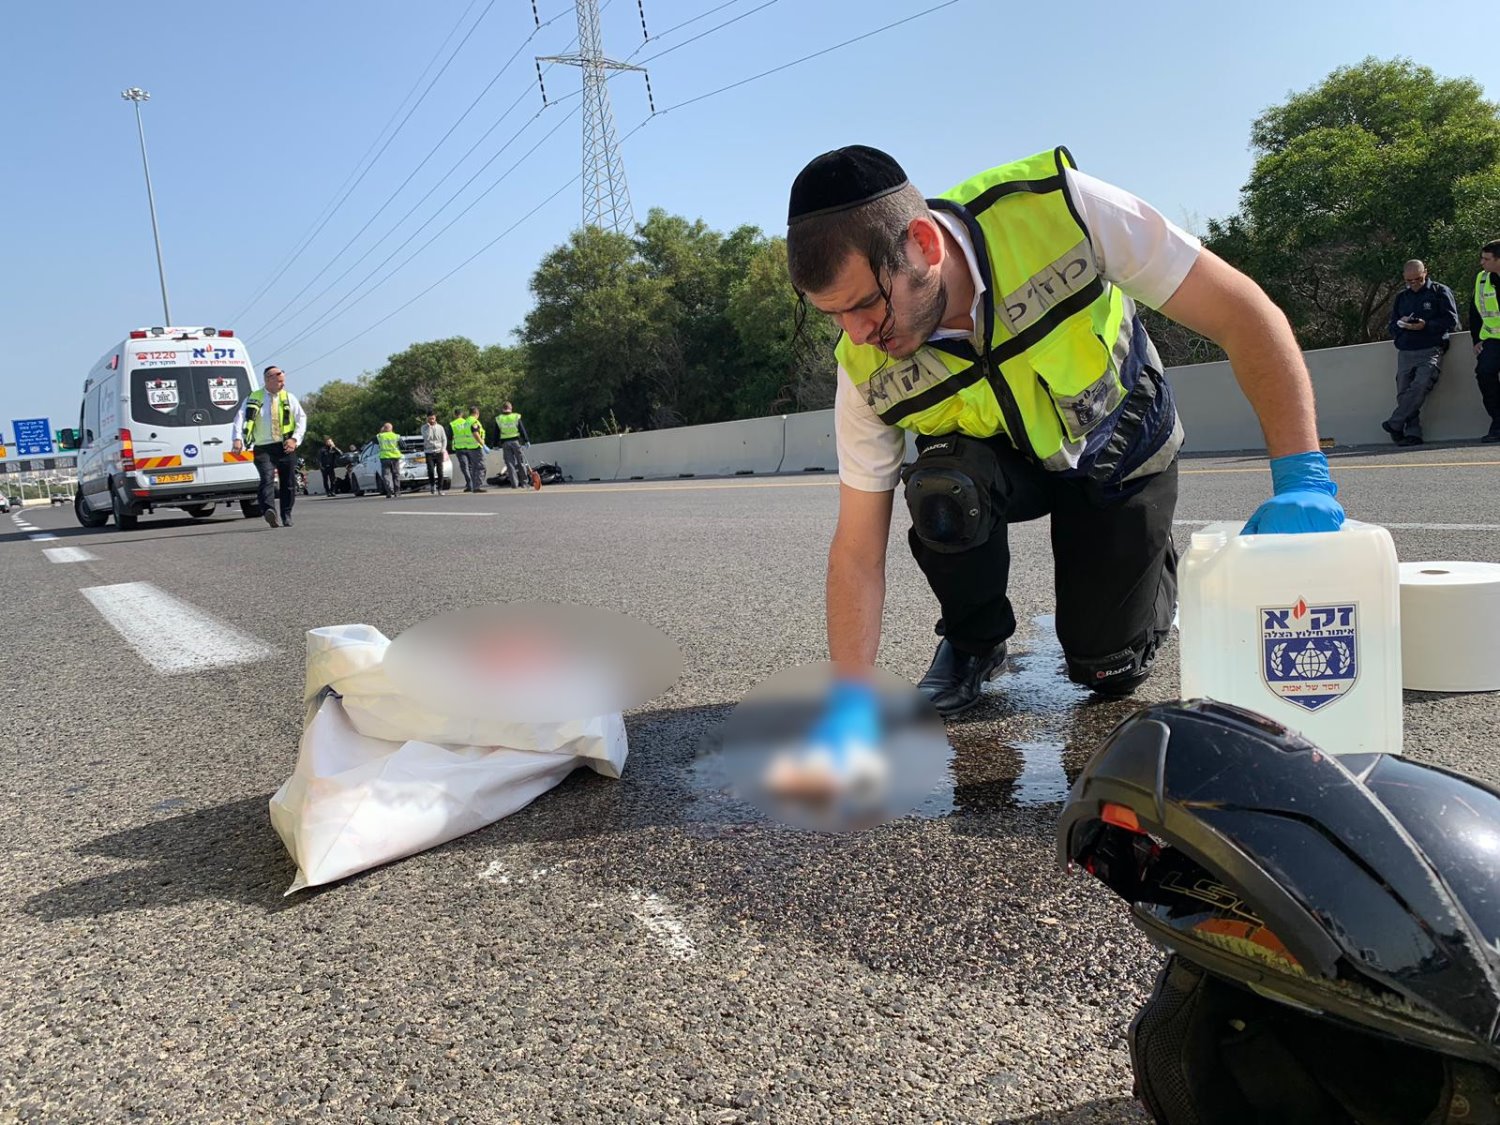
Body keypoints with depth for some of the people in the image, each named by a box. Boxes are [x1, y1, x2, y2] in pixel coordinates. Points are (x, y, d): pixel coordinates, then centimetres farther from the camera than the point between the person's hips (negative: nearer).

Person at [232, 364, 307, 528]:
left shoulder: (289, 398, 10)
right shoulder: (253, 398, 5)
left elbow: (301, 419, 8)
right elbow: (240, 418, -3)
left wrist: (295, 438, -7)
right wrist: (238, 439, -19)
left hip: (285, 447, 2)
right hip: (263, 448, -2)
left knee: (288, 482, 4)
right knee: (267, 478, -22)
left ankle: (286, 516, 17)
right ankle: (269, 510, -38)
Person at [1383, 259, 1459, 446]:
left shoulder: (1440, 292, 7)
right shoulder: (1401, 298, 21)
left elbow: (1452, 321, 0)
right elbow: (1392, 328, 21)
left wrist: (1426, 325, -14)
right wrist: (1400, 324, -3)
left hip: (1430, 352, -5)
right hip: (1405, 353, 5)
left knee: (1419, 387, -24)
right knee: (1403, 394, -3)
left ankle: (1395, 424, -21)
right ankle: (1412, 434, -2)